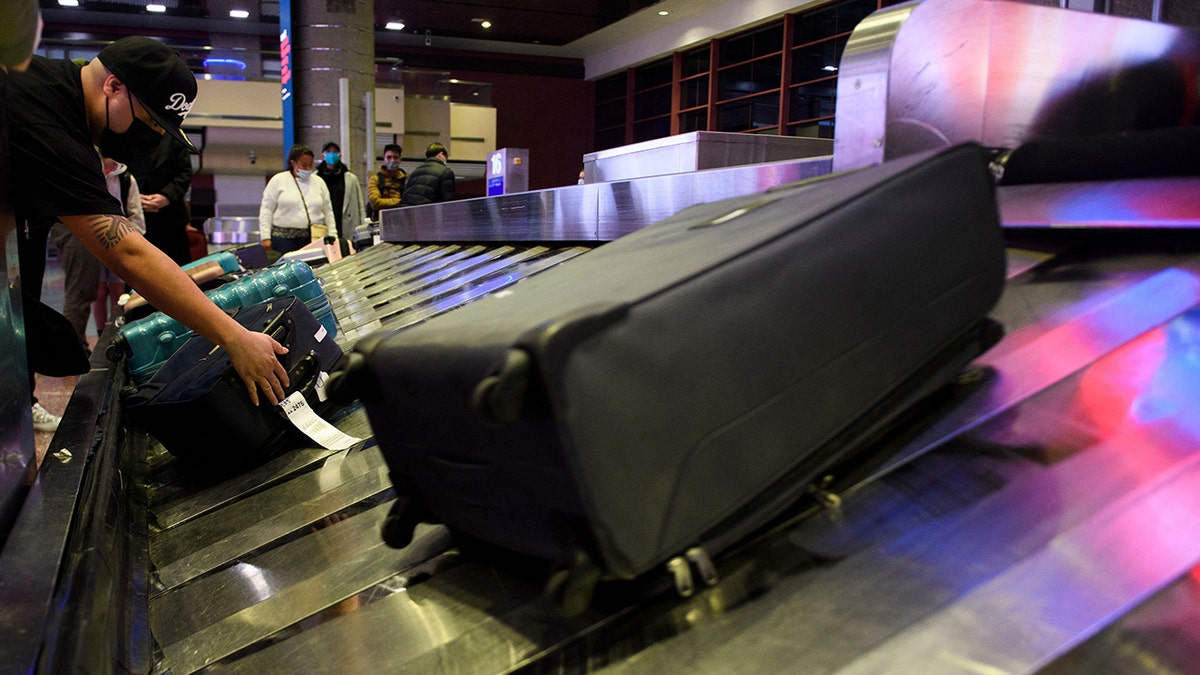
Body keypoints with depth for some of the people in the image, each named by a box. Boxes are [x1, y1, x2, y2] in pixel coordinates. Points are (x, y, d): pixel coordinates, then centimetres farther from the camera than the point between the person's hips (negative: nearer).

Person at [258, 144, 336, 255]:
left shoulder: (319, 182, 14)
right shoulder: (278, 180, 5)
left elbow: (328, 212, 16)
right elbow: (266, 210, 3)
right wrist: (266, 237, -5)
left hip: (314, 238, 2)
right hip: (284, 238, -2)